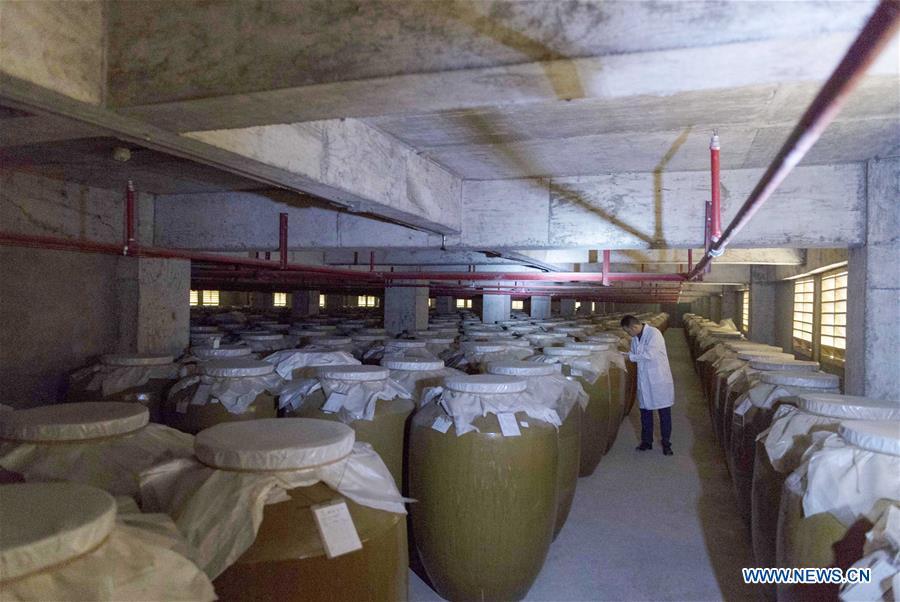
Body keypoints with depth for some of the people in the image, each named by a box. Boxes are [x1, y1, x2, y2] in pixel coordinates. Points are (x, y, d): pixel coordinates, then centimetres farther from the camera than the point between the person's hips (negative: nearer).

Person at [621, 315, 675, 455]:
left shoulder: (654, 333, -17)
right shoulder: (635, 337, 7)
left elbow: (649, 354, -25)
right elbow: (633, 353, 18)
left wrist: (631, 357, -17)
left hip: (659, 379, -7)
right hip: (644, 381, 7)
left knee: (664, 413, 3)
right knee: (645, 411, 13)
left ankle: (666, 443, 13)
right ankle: (646, 441, 25)